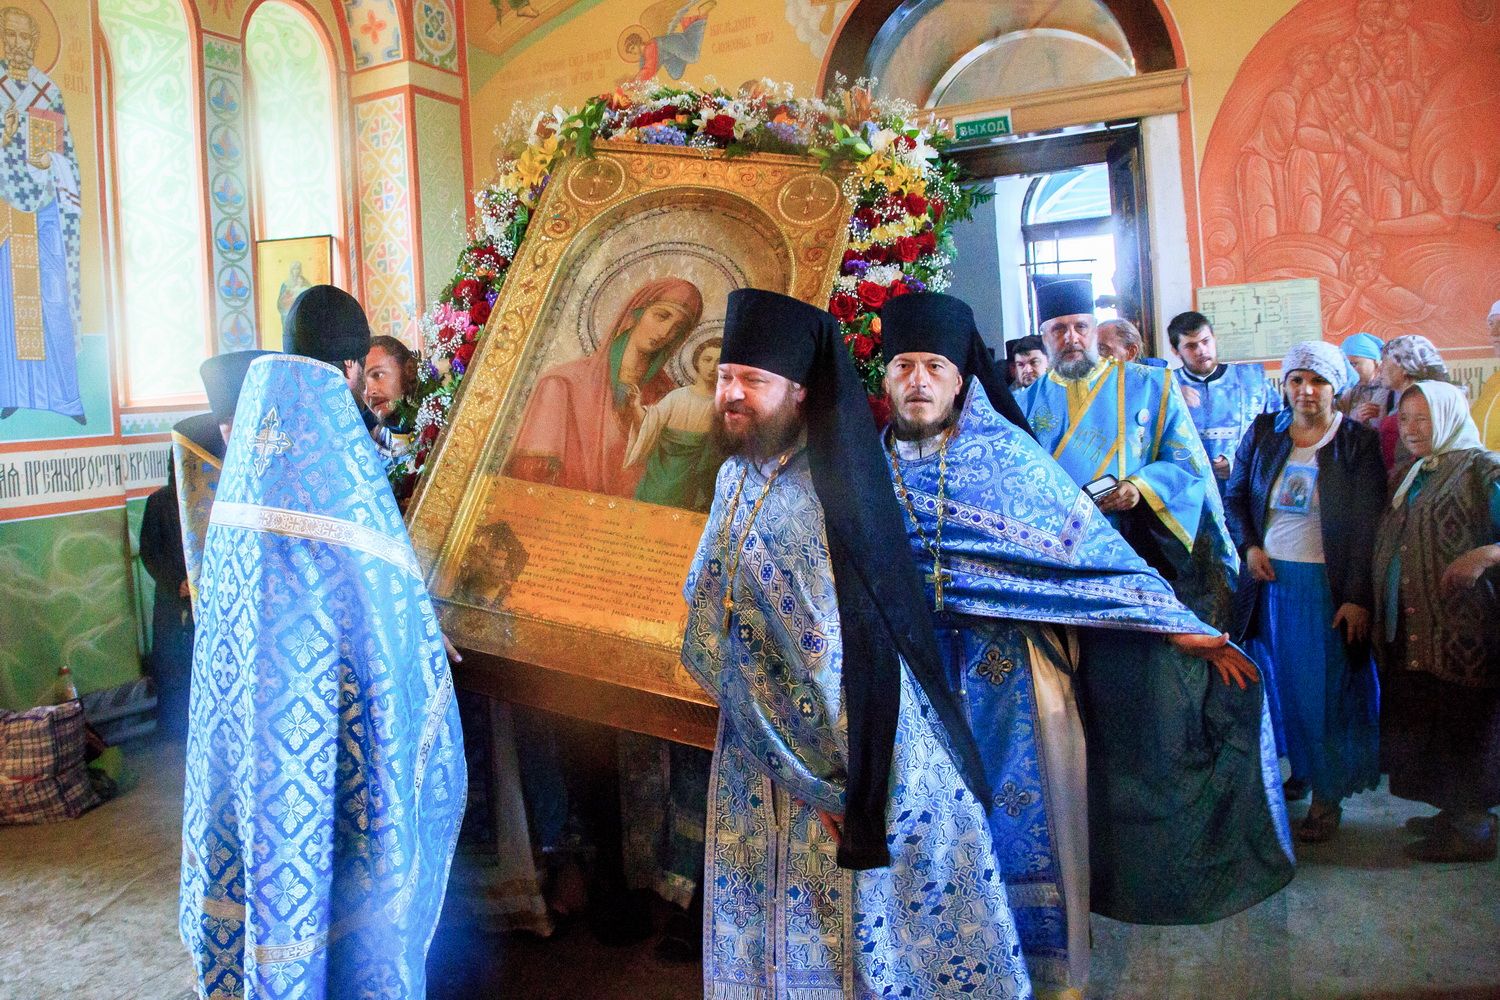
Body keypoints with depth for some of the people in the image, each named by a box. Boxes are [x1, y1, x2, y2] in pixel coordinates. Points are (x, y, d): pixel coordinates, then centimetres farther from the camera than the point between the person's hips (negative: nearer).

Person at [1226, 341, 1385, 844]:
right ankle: (1297, 770, 29)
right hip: (1269, 577, 3)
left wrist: (1357, 597, -13)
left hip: (1327, 583, -3)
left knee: (1327, 688, 2)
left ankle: (1327, 794, 15)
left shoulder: (1358, 442, -4)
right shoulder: (1263, 432, 5)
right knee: (1279, 683, 11)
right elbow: (1235, 496, 13)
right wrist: (1249, 547, -4)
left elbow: (1368, 524, -8)